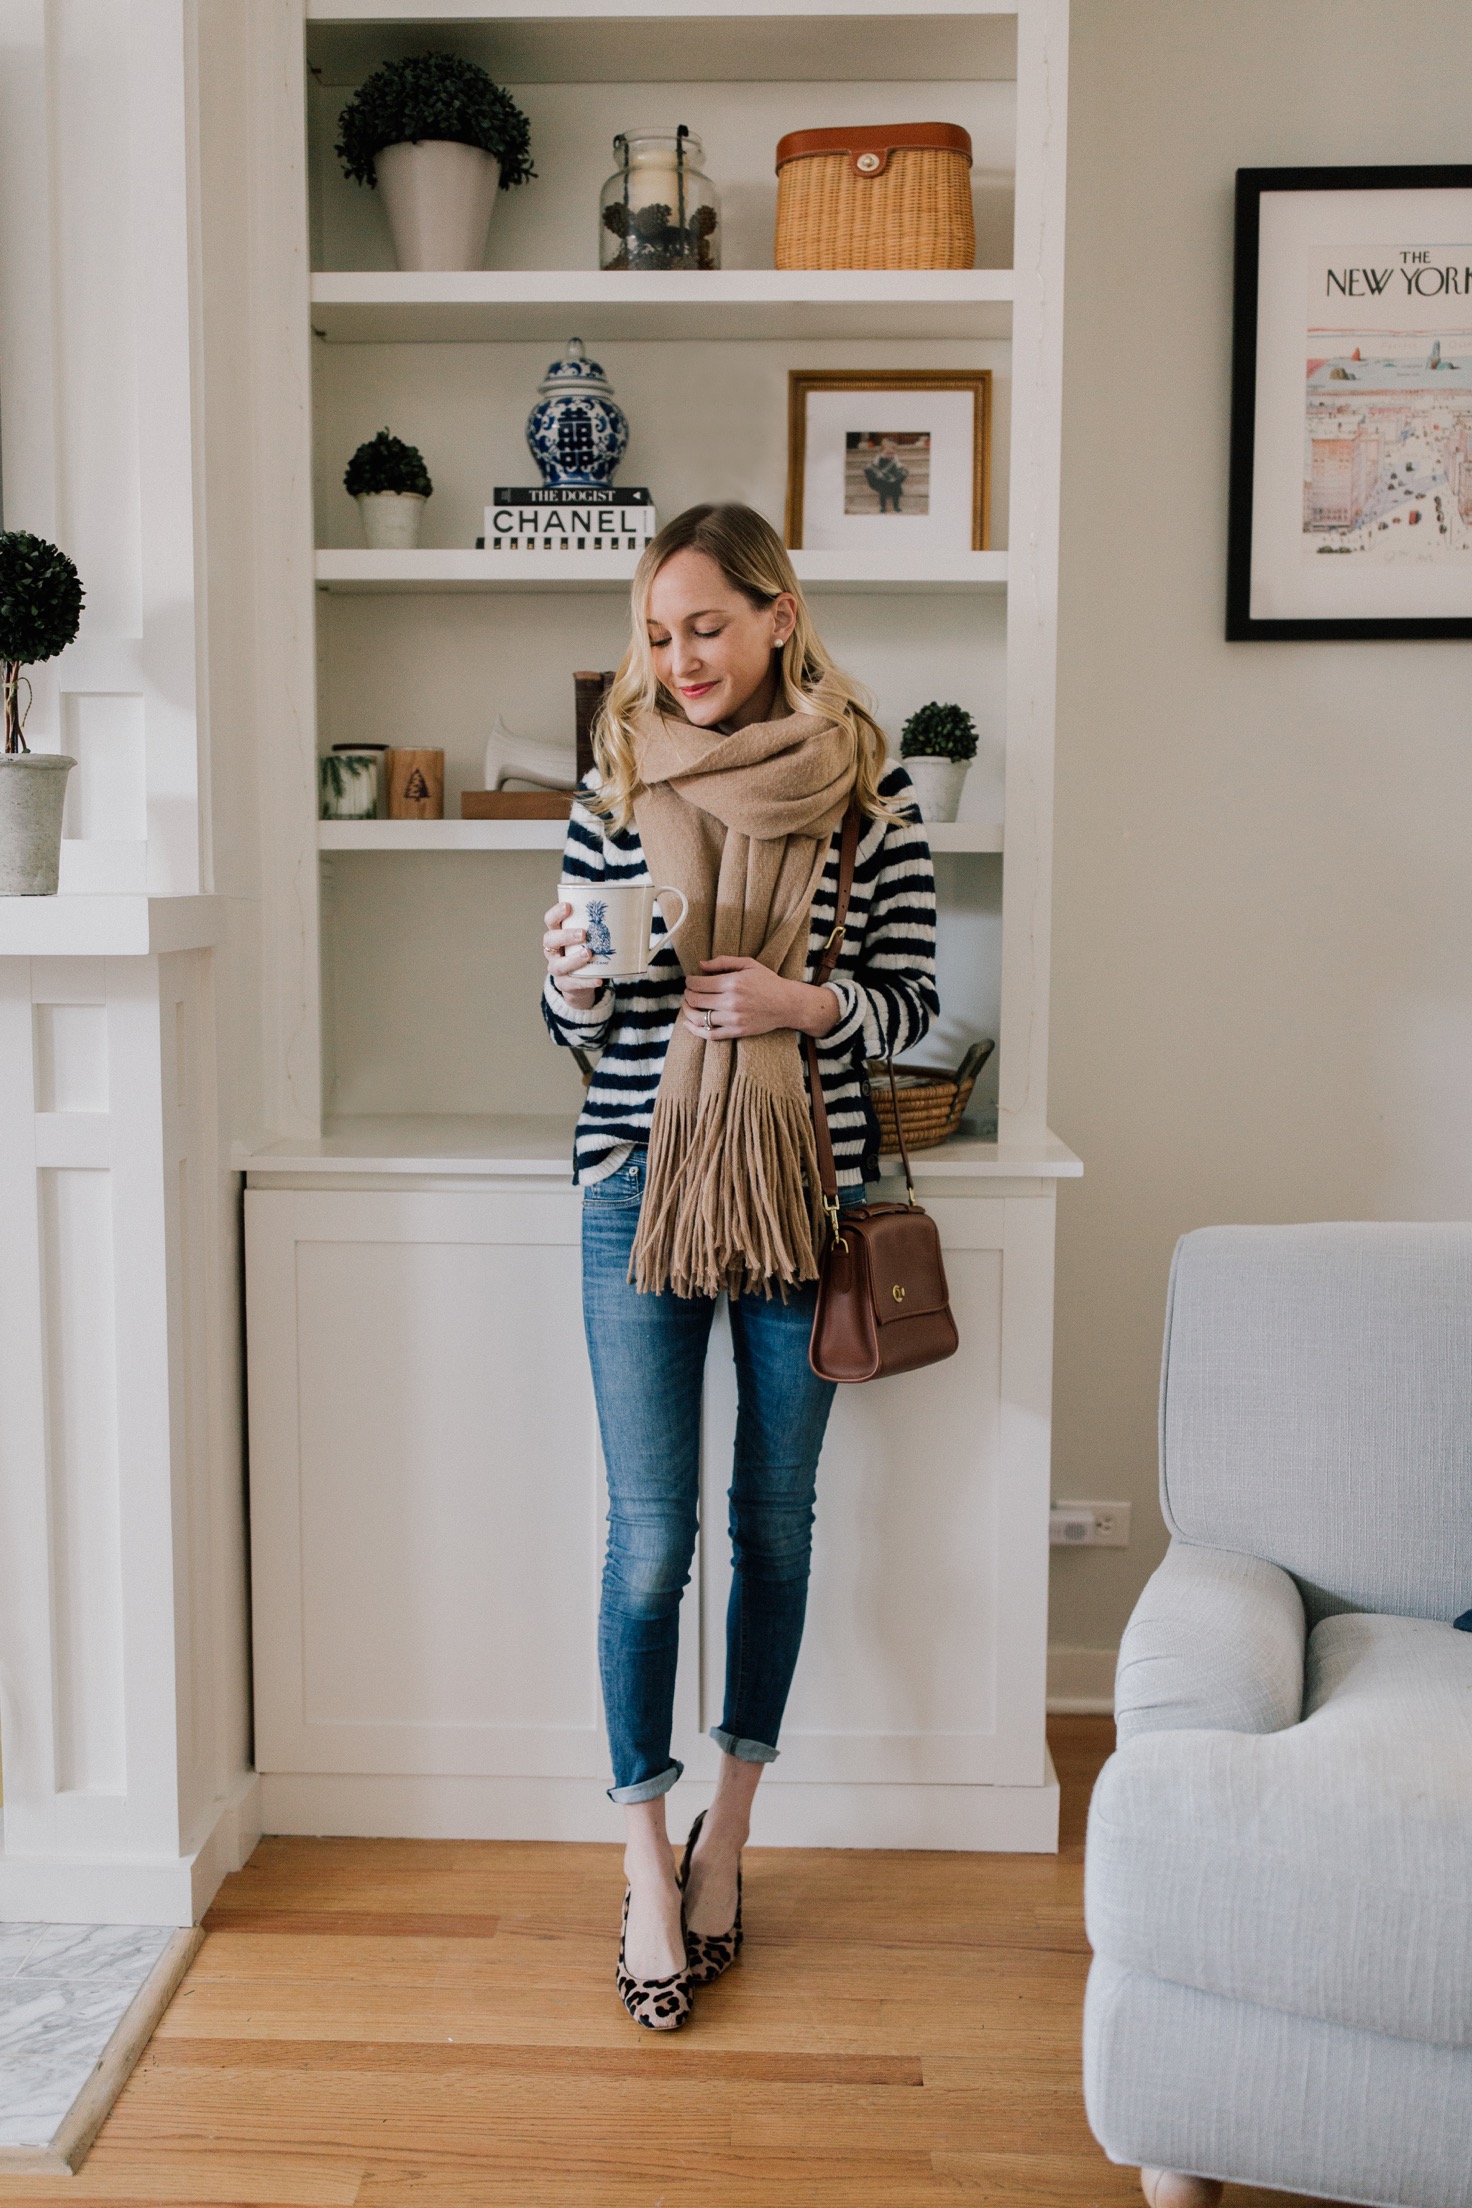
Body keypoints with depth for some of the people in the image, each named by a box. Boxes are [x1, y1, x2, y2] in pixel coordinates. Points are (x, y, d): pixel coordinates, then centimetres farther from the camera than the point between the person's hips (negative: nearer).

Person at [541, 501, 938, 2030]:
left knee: (775, 1518, 11)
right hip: (640, 1185, 0)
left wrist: (809, 1004, -15)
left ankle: (728, 1830, 32)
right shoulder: (617, 784, 3)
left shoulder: (866, 790, 0)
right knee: (649, 1539, 1)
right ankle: (648, 1870, 18)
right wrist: (574, 984, -14)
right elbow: (572, 1023, 9)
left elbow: (911, 999, 3)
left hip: (803, 1185, 0)